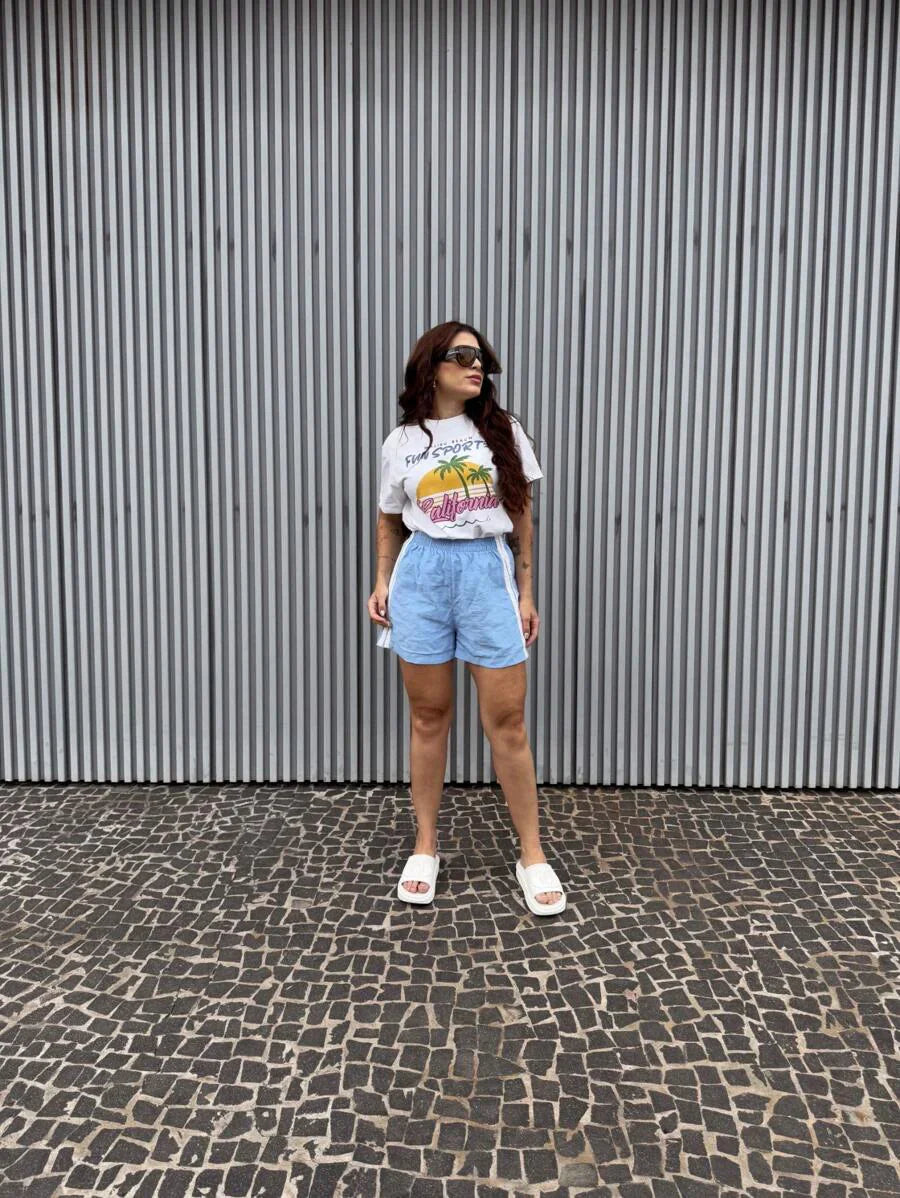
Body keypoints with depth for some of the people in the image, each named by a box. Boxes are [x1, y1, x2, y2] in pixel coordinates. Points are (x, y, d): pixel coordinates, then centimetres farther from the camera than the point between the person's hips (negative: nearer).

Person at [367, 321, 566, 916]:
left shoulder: (503, 430, 7)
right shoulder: (401, 442, 8)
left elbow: (522, 516, 9)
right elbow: (390, 520, 17)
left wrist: (526, 592, 6)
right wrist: (382, 583, 5)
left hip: (488, 571, 0)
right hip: (422, 574, 1)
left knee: (507, 719, 0)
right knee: (429, 715, 6)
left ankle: (533, 854, 13)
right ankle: (426, 845, 22)